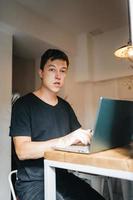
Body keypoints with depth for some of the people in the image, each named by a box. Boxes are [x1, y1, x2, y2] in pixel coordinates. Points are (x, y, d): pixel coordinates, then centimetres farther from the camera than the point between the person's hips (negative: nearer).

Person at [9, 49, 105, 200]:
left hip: (63, 177, 5)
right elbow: (22, 151, -18)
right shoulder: (23, 104, -8)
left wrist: (92, 137, -12)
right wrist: (63, 140, -30)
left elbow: (79, 137, 11)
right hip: (33, 182, -4)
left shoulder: (65, 106, 12)